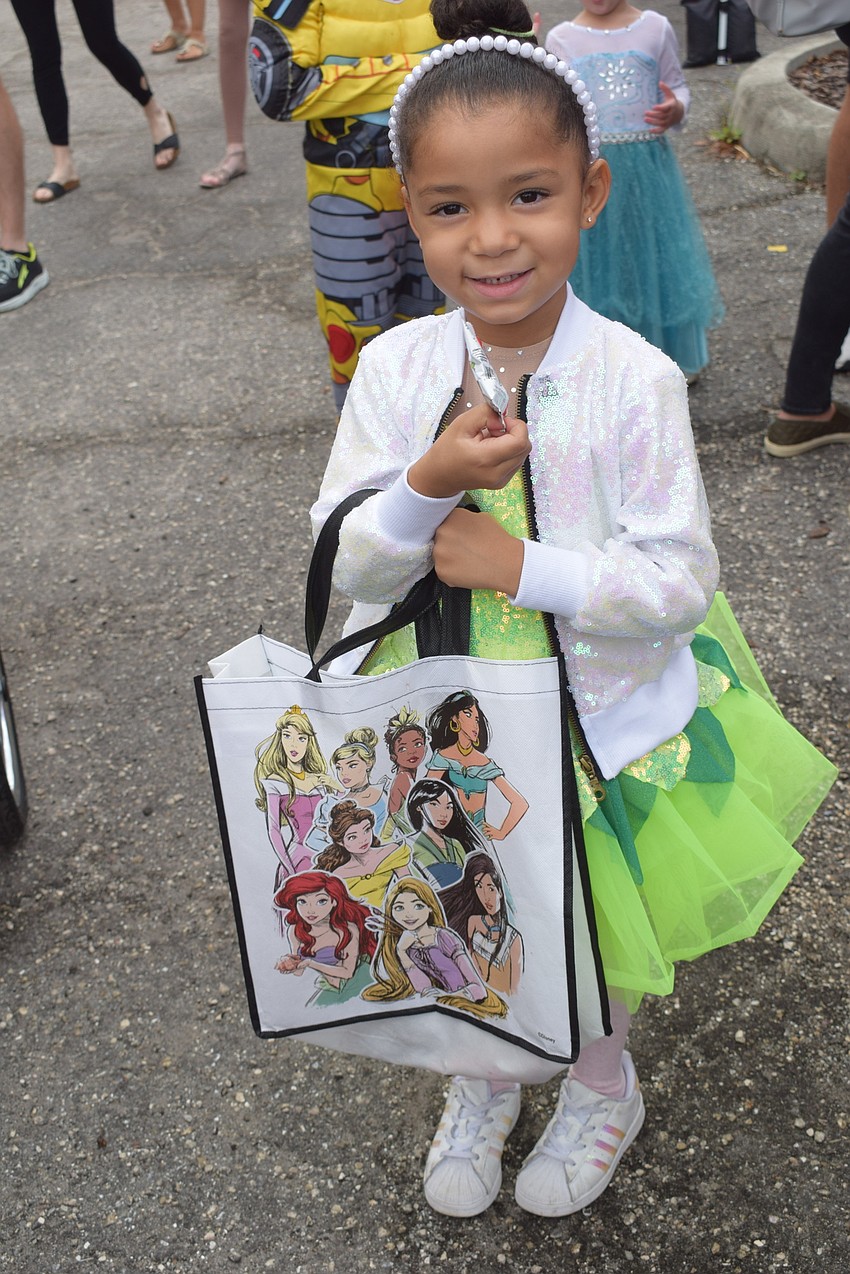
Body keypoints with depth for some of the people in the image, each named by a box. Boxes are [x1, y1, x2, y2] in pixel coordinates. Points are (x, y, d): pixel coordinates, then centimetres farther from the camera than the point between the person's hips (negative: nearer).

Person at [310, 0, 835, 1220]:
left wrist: (520, 566, -27)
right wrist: (429, 486, -30)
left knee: (597, 946, 23)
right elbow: (348, 565, -12)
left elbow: (678, 582, -20)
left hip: (604, 725, -2)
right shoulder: (395, 367, -14)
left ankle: (602, 1084, 56)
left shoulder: (634, 379, -21)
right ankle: (481, 1080, 57)